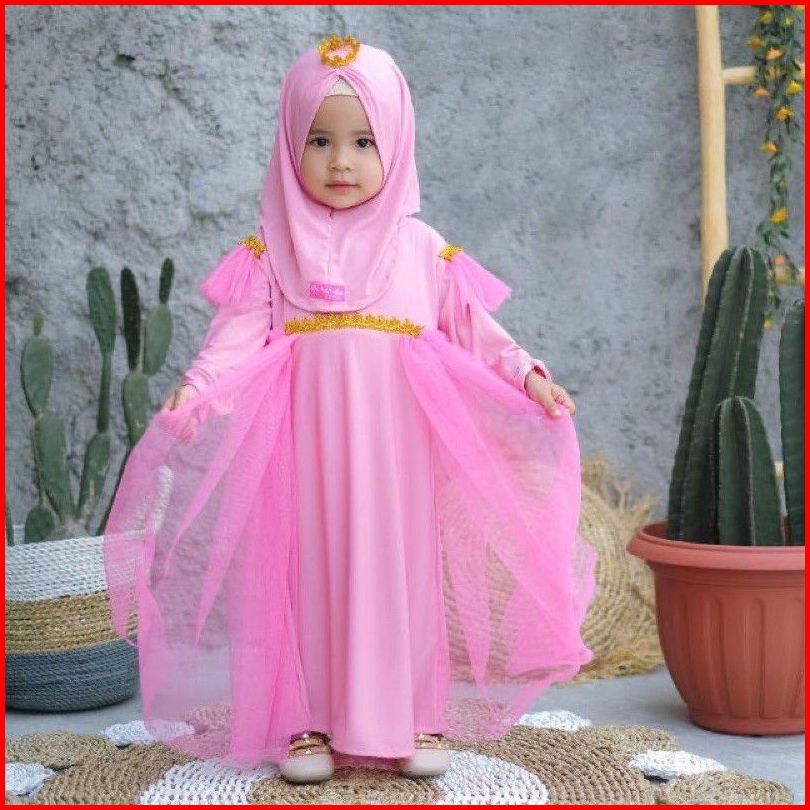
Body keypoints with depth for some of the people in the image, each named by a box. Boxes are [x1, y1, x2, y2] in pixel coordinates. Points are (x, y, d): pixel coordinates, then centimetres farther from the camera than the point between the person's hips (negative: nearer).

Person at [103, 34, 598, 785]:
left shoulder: (422, 249, 8)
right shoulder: (273, 250, 5)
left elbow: (473, 331, 8)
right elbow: (239, 331, -4)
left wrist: (527, 374, -5)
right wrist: (197, 386, -20)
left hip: (395, 445, 1)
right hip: (306, 441, -1)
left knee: (401, 570, 5)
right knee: (311, 571, 3)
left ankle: (414, 717, 17)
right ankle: (310, 721, 14)